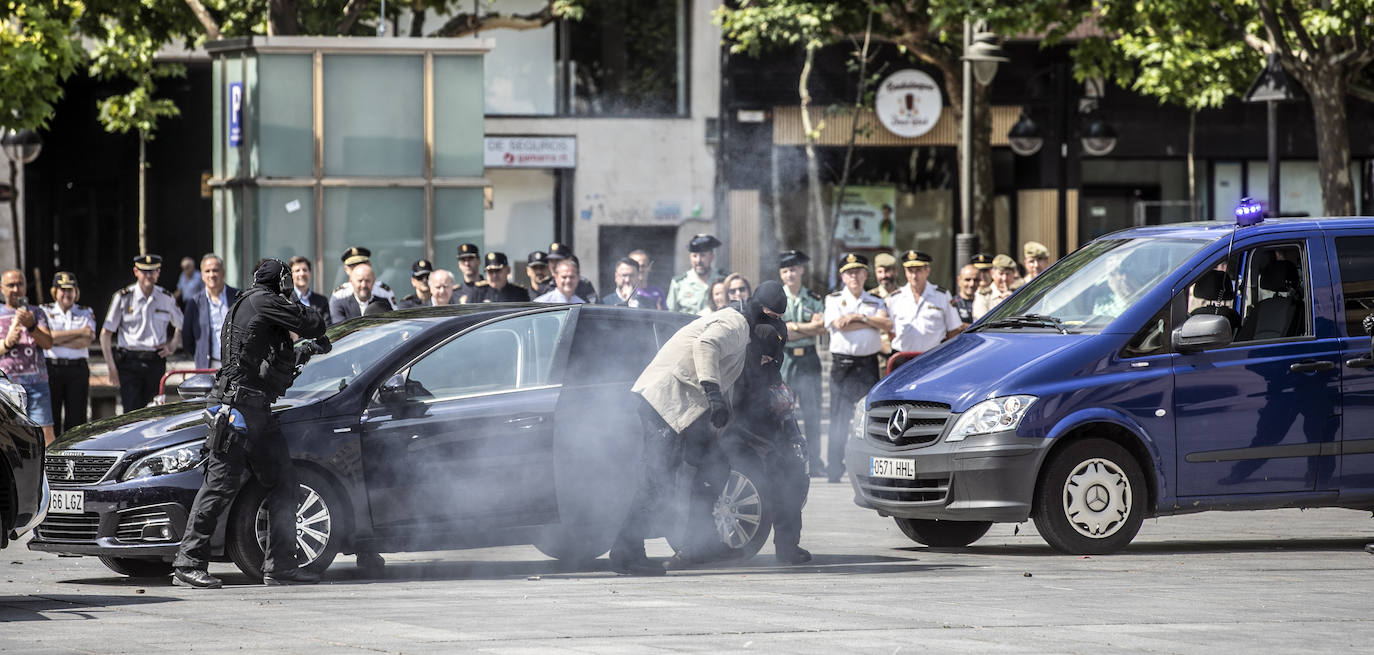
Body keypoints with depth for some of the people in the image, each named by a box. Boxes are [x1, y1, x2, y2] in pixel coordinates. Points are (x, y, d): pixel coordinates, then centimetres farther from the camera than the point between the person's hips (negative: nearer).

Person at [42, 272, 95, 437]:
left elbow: (85, 342, -5)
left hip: (78, 369, 1)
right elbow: (46, 337, -10)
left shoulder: (86, 313, 10)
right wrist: (80, 332, -9)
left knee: (76, 416, -2)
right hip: (51, 368, -1)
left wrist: (58, 339, -10)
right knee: (51, 416, -3)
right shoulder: (45, 312, 8)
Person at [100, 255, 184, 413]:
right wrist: (111, 366, -6)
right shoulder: (123, 298, -1)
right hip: (129, 363, -3)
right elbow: (106, 334, 2)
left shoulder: (166, 298, 8)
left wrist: (173, 346, 6)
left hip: (156, 363, 3)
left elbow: (180, 326, 26)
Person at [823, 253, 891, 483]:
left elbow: (887, 324, -2)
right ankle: (835, 469, -2)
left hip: (869, 363, 2)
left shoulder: (875, 302, 15)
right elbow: (839, 325, -10)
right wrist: (872, 322, -3)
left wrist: (860, 317, -10)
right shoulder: (834, 300, 8)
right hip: (842, 363, -2)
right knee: (839, 419, -6)